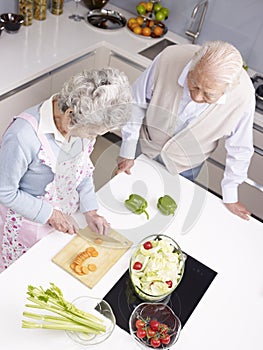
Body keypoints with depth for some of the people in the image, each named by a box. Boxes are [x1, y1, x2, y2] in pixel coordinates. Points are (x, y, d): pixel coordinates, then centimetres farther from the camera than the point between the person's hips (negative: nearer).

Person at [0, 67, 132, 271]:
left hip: (66, 214, 5)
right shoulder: (23, 136, -38)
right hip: (27, 219, -4)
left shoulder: (85, 123, -19)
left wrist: (90, 211, -6)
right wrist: (50, 215, -21)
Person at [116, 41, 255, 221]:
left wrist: (230, 197, -5)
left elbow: (239, 149, -17)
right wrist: (127, 151, -11)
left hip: (185, 165, 0)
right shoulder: (169, 58, -35)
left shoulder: (244, 95, -34)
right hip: (146, 146, 1)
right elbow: (137, 102, -17)